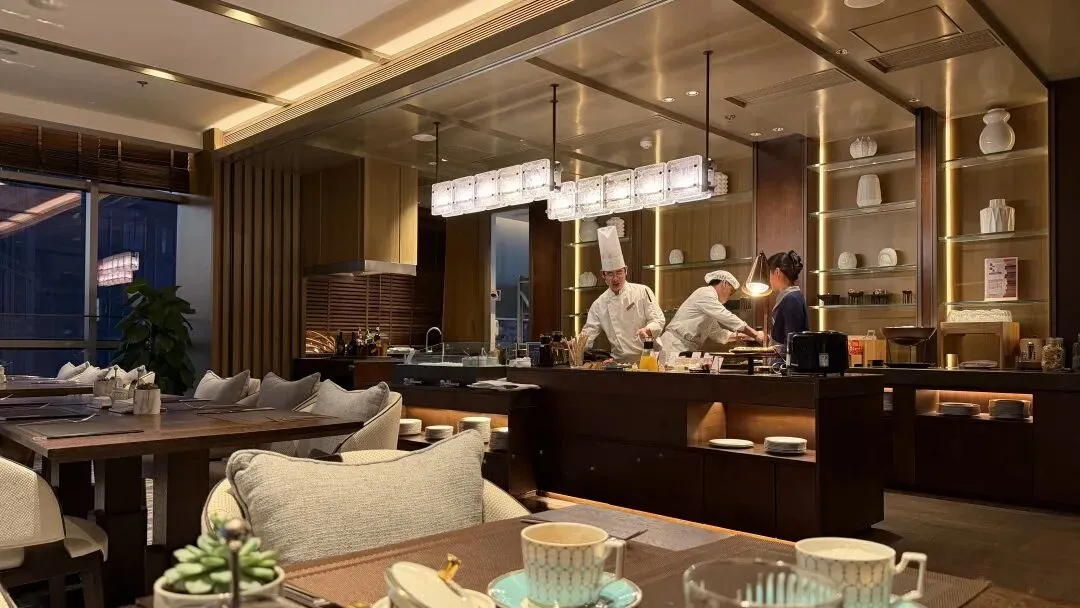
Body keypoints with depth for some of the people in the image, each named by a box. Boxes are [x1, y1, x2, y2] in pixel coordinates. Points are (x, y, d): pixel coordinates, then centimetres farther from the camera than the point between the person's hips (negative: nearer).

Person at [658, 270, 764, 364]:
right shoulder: (704, 293, -8)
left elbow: (715, 332, 28)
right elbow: (727, 318, -16)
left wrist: (739, 335, 20)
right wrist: (755, 335, -12)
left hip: (686, 350, 10)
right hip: (675, 347, -10)